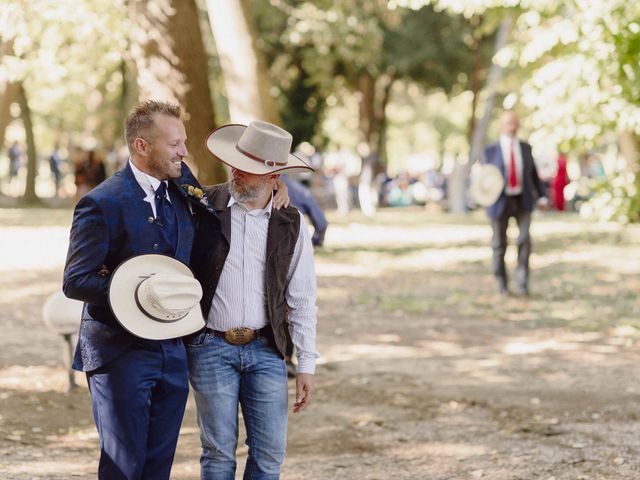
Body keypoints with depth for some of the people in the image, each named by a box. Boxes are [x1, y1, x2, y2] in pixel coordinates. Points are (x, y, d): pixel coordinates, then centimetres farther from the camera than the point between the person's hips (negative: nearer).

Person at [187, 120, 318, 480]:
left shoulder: (291, 224, 2)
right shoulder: (204, 206, -3)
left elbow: (302, 299, 5)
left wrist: (307, 366, 2)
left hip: (266, 350, 2)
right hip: (211, 348, -1)